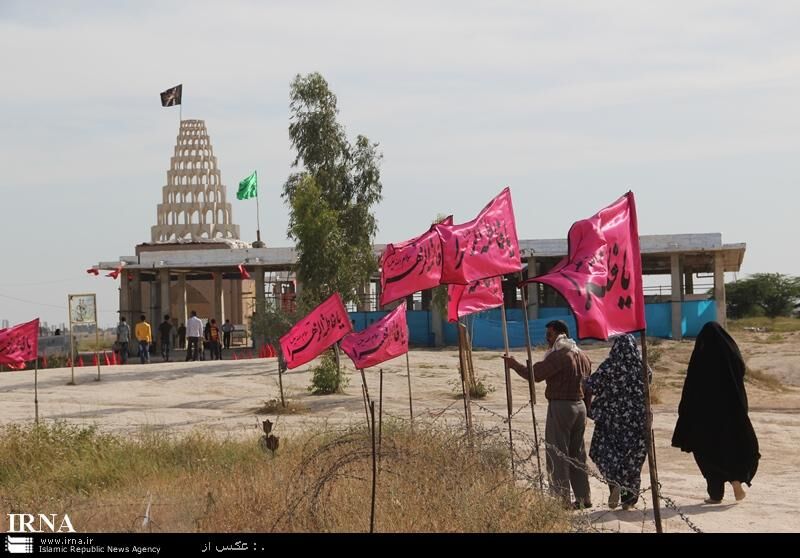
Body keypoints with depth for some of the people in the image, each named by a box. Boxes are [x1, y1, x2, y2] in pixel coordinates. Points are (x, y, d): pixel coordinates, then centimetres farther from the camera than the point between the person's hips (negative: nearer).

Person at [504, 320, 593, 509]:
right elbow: (588, 385, 17)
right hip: (580, 406, 9)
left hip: (560, 406, -9)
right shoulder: (582, 356, 12)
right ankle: (583, 498, 17)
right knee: (577, 454, 15)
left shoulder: (559, 356, -15)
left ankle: (561, 498, -6)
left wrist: (515, 365, -7)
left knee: (557, 454, -4)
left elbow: (536, 374, -20)